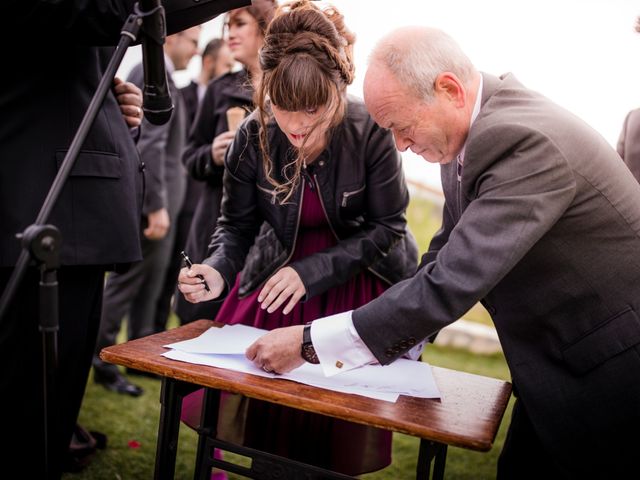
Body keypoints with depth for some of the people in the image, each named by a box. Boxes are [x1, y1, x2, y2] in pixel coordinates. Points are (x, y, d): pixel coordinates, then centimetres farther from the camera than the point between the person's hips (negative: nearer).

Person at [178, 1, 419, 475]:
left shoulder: (371, 131, -21)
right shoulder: (254, 135, -15)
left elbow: (387, 227, -12)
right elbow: (236, 225, -3)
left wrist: (313, 272, -22)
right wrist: (218, 272, -23)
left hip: (359, 285, -1)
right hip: (278, 277, 2)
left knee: (341, 426, 5)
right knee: (264, 408, 6)